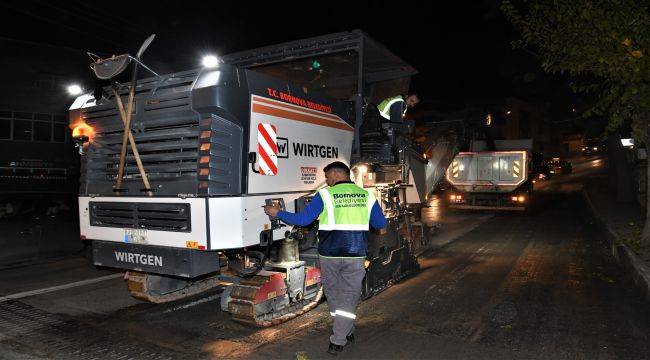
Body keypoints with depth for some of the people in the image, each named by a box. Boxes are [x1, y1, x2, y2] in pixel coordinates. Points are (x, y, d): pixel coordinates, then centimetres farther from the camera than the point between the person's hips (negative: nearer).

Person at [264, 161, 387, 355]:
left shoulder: (325, 195, -7)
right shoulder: (366, 195, 2)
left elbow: (303, 219, -8)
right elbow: (381, 224, 8)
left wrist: (277, 213, 4)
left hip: (329, 254, -1)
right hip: (355, 255, 1)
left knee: (334, 294, 19)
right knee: (349, 296, 9)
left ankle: (346, 331, 33)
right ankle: (338, 341, 8)